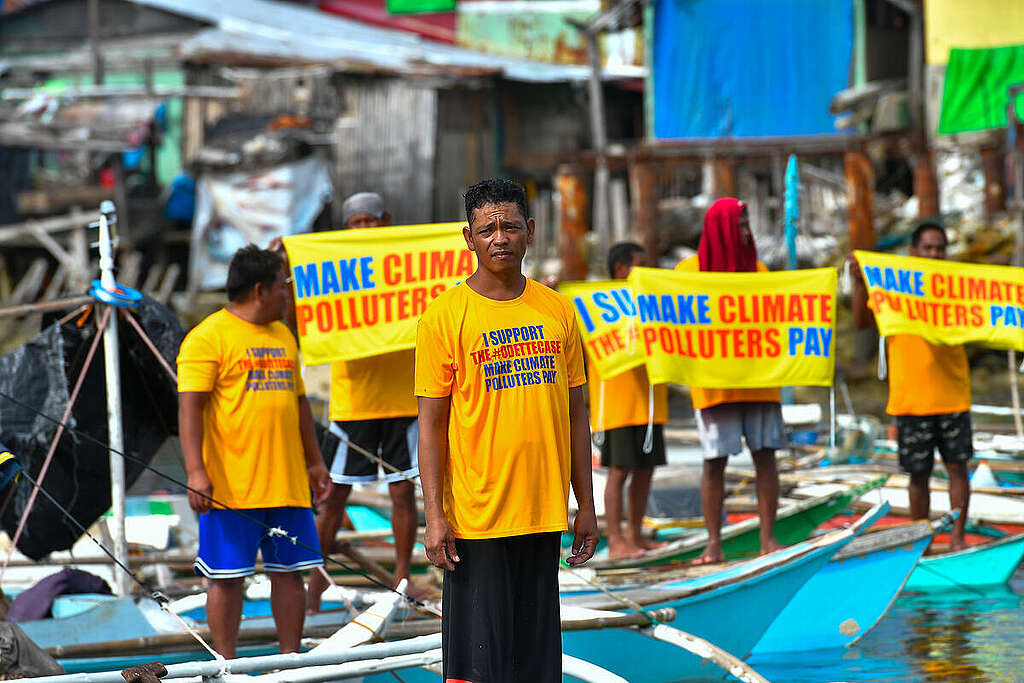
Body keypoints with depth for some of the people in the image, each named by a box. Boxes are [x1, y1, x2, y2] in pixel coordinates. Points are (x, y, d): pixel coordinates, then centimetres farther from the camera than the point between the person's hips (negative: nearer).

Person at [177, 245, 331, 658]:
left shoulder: (283, 337, 18)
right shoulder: (208, 338, -6)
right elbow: (189, 407, -12)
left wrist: (314, 461, 22)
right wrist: (196, 472, -20)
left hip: (287, 482, 7)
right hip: (231, 487, -7)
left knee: (289, 571, 8)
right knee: (227, 576, -1)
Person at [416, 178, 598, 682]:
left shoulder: (557, 310, 9)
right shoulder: (445, 315, -4)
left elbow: (575, 411, 13)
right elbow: (432, 422, -5)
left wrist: (585, 505, 10)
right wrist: (435, 517, -11)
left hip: (544, 513, 4)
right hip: (477, 517, -4)